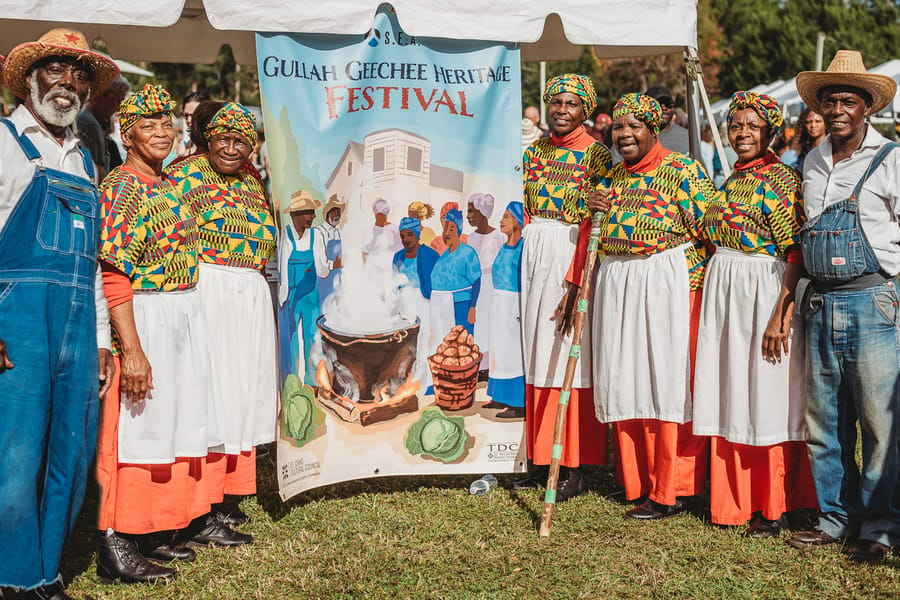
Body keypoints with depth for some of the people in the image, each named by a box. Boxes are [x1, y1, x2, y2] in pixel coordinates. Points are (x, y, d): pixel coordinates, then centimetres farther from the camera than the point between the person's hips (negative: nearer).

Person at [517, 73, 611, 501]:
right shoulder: (535, 151, 13)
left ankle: (574, 469, 4)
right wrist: (527, 257, 6)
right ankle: (542, 461, 17)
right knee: (538, 353, 7)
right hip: (534, 253, 6)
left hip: (572, 255, -6)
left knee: (572, 356, -4)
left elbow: (594, 224, -10)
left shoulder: (596, 155, -4)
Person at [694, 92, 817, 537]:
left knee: (766, 398, -1)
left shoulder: (781, 178, -9)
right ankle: (735, 499, 22)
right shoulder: (732, 180, 15)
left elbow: (795, 252, -15)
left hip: (765, 294, -7)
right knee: (731, 395, 10)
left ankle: (774, 508, 12)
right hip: (723, 293, 7)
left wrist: (781, 315, -21)